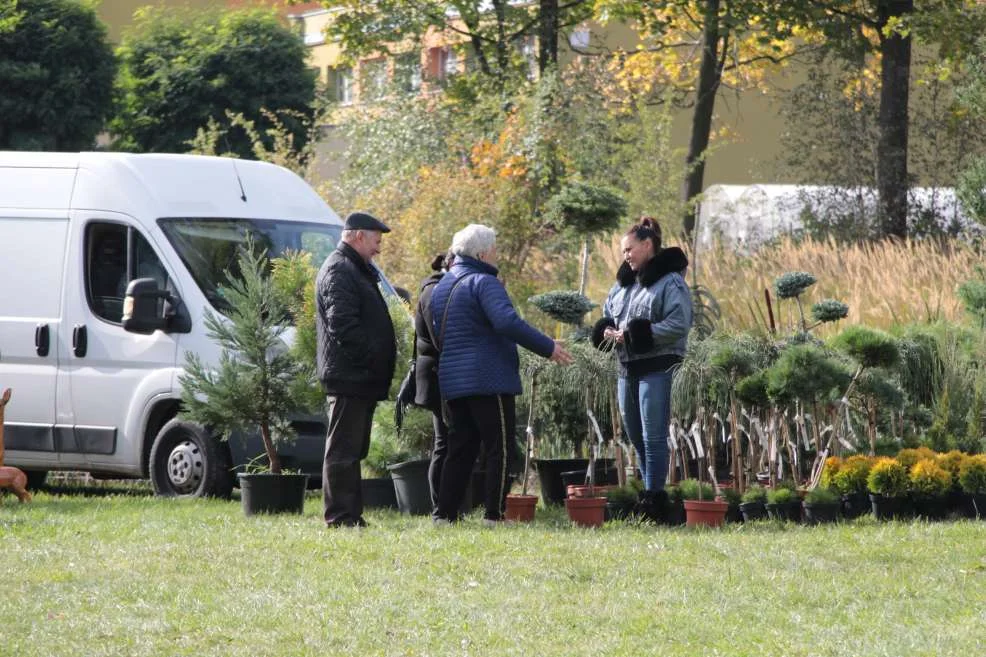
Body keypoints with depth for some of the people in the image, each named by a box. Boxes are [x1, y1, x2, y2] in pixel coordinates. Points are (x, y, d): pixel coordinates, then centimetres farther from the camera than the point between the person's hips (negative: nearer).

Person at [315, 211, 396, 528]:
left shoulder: (355, 271, 22)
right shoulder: (339, 271, -12)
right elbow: (342, 324, -22)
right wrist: (372, 356, -21)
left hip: (359, 380, 11)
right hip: (349, 377, -11)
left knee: (351, 450, 12)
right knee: (343, 450, -9)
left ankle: (351, 516, 16)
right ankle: (340, 516, -9)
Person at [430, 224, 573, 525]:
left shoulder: (441, 287, 17)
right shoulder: (483, 283, -11)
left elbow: (438, 334, 23)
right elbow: (508, 322, -24)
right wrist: (548, 347, -21)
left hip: (452, 381, 8)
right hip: (488, 379, -8)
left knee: (460, 449, 12)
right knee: (500, 448, -3)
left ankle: (445, 513, 7)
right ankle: (494, 514, -7)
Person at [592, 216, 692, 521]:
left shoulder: (671, 282, -8)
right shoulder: (624, 282, 16)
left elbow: (678, 326, -17)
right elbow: (607, 315, 25)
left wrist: (635, 334, -19)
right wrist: (608, 330, 1)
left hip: (657, 368, -8)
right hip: (627, 368, 8)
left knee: (653, 437, -8)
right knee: (636, 437, 12)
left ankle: (654, 499, -6)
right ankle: (650, 493, 20)